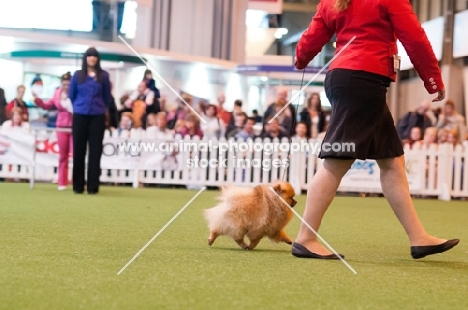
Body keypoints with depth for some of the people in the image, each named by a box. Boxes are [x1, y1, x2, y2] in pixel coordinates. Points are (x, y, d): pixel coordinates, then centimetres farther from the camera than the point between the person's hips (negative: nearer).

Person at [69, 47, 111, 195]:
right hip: (80, 116, 1)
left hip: (97, 116, 0)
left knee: (95, 150, -1)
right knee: (79, 150, 2)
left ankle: (93, 186, 2)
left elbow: (107, 97, 12)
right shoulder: (77, 75, 5)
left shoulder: (103, 76, 3)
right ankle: (78, 186, 8)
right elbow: (72, 95, 15)